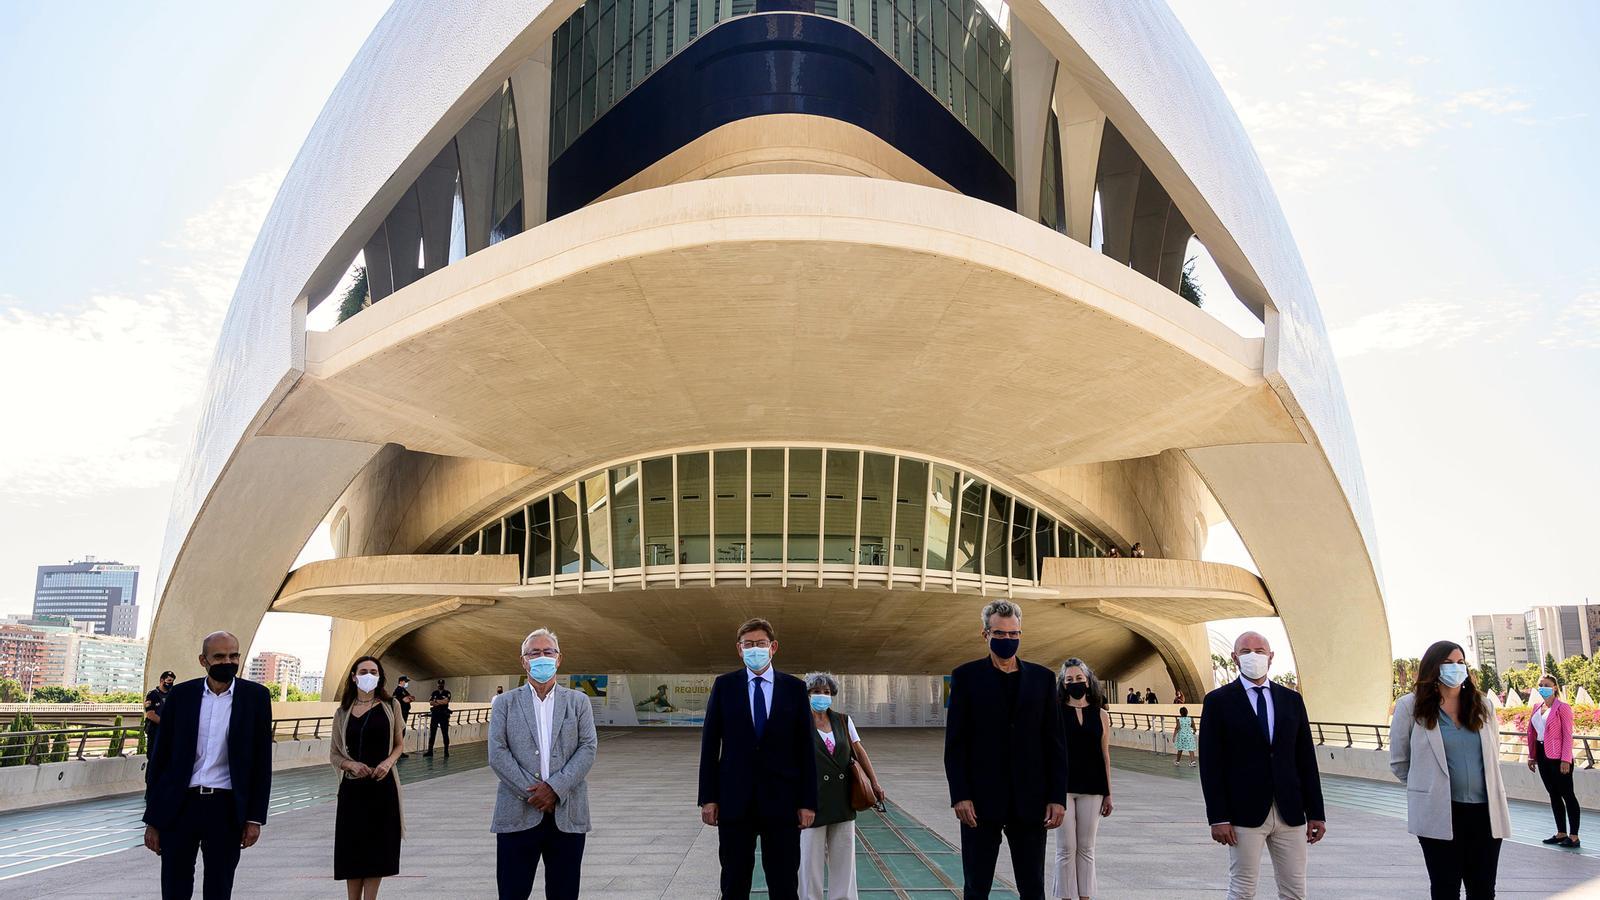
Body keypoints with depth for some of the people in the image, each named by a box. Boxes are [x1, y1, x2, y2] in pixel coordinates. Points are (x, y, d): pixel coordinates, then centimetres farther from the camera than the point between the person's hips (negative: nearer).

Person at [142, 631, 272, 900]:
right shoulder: (181, 695, 2)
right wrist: (152, 820, 3)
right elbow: (159, 758, 5)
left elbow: (262, 761, 1)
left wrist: (255, 818, -3)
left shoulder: (256, 696, -1)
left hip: (226, 809, -1)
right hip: (179, 806, 1)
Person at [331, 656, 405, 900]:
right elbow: (334, 754, 8)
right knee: (353, 845, 3)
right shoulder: (343, 712, 5)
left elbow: (399, 745, 8)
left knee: (377, 846, 4)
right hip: (353, 786, 1)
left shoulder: (390, 706, 2)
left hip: (383, 784, -1)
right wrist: (351, 765, -13)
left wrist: (388, 762, -13)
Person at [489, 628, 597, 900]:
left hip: (567, 814, 1)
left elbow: (588, 749, 0)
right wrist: (532, 792, -11)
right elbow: (497, 753, -2)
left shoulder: (579, 701, 10)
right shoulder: (505, 703, 8)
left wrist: (555, 788, -12)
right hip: (518, 813, -1)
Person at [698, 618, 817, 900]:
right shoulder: (724, 686, 3)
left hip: (782, 802, 0)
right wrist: (708, 798, -2)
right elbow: (710, 745, 3)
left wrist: (808, 802, -2)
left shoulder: (795, 688, 2)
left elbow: (805, 748, 2)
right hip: (734, 802, 0)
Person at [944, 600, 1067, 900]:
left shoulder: (1042, 677, 8)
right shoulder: (966, 676, 2)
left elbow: (1055, 743, 7)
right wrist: (960, 796, -8)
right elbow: (955, 743, -1)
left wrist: (1058, 797, 0)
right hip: (981, 801, -2)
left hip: (1030, 802, 2)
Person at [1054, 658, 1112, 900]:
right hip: (1062, 786, -2)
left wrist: (1108, 794, 8)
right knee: (1066, 848, 0)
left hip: (1092, 789, 2)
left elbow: (1105, 756, 9)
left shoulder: (1101, 715, 6)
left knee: (1086, 848, 8)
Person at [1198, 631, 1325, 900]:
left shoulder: (1292, 700, 9)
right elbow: (1210, 764, -5)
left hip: (1290, 813, 4)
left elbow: (1306, 760, 10)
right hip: (1245, 813, -3)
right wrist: (1218, 818, -10)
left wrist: (1316, 813, 6)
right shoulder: (1218, 701, -2)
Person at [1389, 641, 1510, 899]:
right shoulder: (1411, 706, -3)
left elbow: (1493, 755, 23)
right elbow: (1399, 762, 5)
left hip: (1485, 812, 4)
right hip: (1439, 815, -4)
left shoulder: (1482, 705, 10)